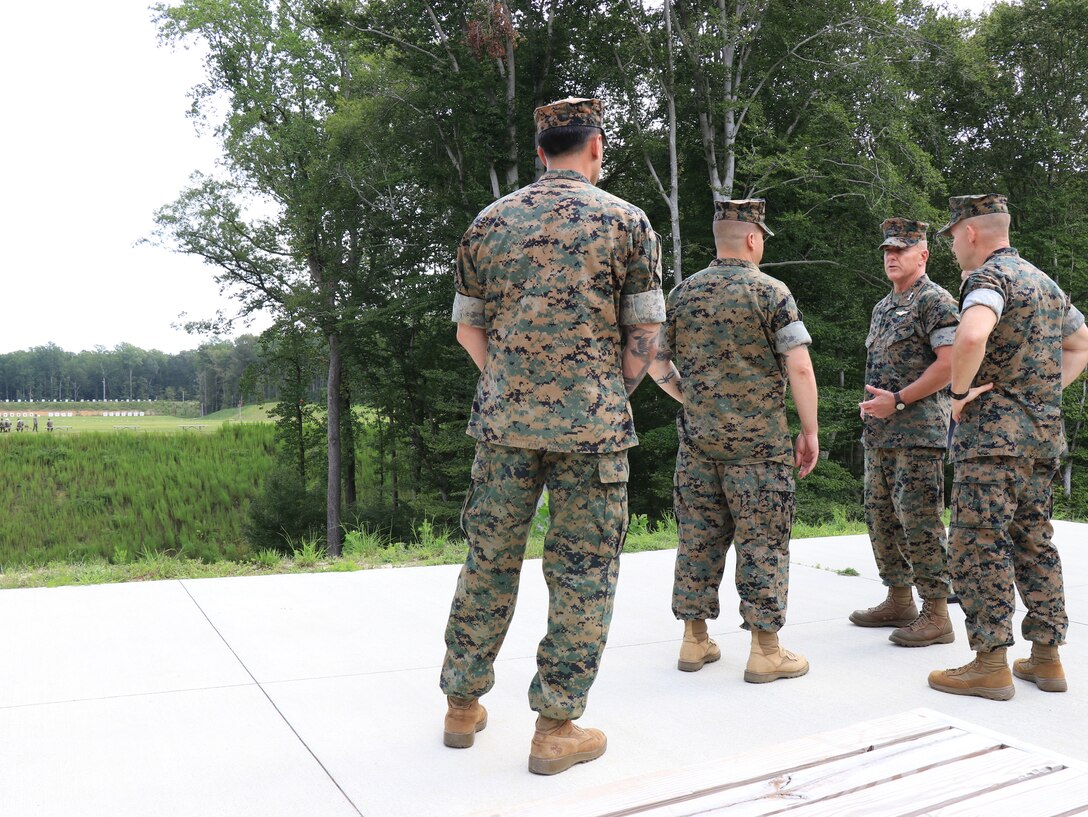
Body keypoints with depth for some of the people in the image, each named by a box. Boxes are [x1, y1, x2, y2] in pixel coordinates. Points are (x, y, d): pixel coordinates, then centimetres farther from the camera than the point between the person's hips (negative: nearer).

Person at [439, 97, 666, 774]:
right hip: (591, 426, -3)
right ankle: (557, 728, 11)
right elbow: (645, 335, -1)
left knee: (490, 559, 13)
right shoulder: (625, 219, 0)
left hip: (504, 419, 4)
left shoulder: (491, 221, 9)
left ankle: (464, 704, 25)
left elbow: (468, 327, 12)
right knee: (582, 571, 5)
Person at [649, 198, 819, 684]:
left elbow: (656, 361, 9)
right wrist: (810, 431, -3)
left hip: (697, 438, 5)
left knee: (699, 536, 11)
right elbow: (799, 368, -11)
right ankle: (765, 650, 8)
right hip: (759, 441, -4)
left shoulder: (682, 293, 7)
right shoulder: (771, 292, -7)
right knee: (762, 541, 2)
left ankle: (695, 641, 19)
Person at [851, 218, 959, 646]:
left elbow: (949, 365, -17)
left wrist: (897, 401, -18)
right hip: (879, 434, 9)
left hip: (919, 431, -9)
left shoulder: (935, 301, -8)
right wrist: (871, 403, 11)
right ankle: (899, 601, 24)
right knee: (881, 516, 13)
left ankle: (936, 614, 1)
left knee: (919, 522, -8)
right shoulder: (883, 307, 19)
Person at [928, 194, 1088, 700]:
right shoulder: (1044, 282, 18)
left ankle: (991, 664, -1)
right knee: (1034, 543, 13)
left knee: (978, 547, -4)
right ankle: (1046, 657, 20)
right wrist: (1046, 391, 19)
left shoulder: (988, 277, -12)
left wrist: (959, 392, -19)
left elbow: (972, 336, -33)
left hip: (992, 435, -9)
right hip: (1043, 436, 9)